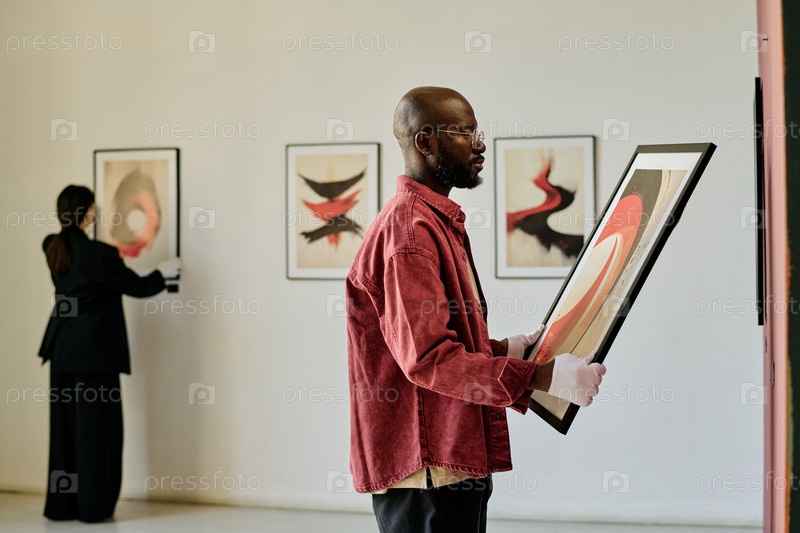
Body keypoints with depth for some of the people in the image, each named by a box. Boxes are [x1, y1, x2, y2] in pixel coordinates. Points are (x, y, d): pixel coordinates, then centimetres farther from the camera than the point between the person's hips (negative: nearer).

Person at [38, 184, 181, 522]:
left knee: (64, 426, 11)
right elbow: (137, 287, -6)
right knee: (96, 427, 1)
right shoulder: (99, 254, -17)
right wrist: (163, 273, 11)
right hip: (94, 352, -7)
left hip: (62, 351, 7)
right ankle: (93, 506, 5)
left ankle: (61, 504, 16)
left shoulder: (54, 249, 4)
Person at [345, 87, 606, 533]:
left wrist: (504, 349, 13)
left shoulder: (439, 221, 18)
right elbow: (427, 358, -24)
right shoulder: (409, 228, -16)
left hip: (458, 458, 10)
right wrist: (544, 377, -24)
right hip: (426, 466, -10)